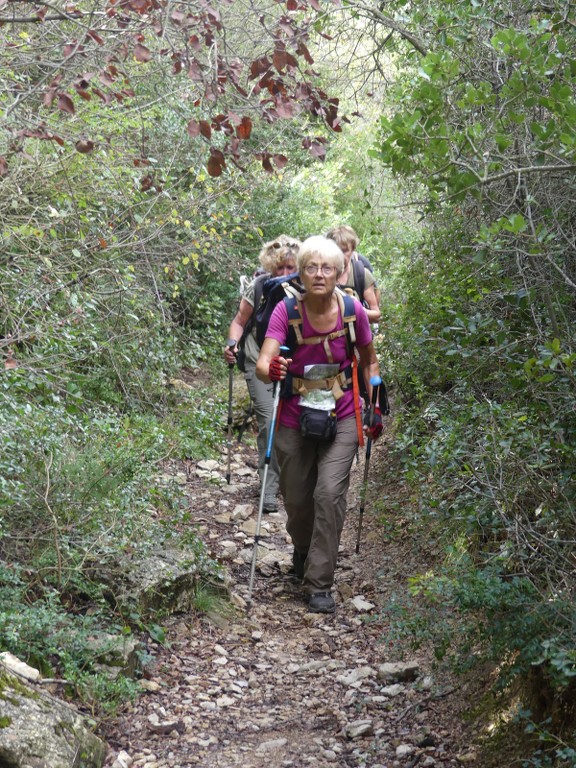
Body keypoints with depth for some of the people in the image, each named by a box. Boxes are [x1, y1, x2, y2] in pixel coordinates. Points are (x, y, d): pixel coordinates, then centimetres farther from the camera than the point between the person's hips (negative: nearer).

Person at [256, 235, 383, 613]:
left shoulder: (352, 309, -11)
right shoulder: (286, 310, -15)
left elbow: (369, 360, 6)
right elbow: (262, 363, -26)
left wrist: (376, 407, 5)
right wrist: (271, 370, -48)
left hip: (341, 417, 0)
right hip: (295, 419, 0)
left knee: (330, 493, -14)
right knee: (297, 498, 9)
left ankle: (320, 584, -4)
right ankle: (303, 550, 44)